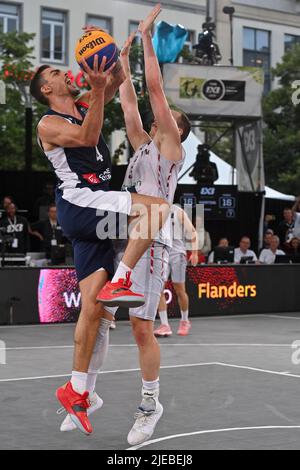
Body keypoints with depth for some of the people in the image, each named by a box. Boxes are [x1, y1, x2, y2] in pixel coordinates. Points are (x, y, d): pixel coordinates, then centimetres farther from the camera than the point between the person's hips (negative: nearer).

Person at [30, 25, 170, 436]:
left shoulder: (84, 106, 20)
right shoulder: (48, 124, -2)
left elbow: (119, 79, 15)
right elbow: (87, 136, -20)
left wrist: (109, 55, -2)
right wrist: (98, 89, -27)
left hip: (93, 210, 7)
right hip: (79, 202, -7)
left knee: (94, 307, 4)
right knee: (157, 207, -25)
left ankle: (77, 391, 7)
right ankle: (120, 282, -21)